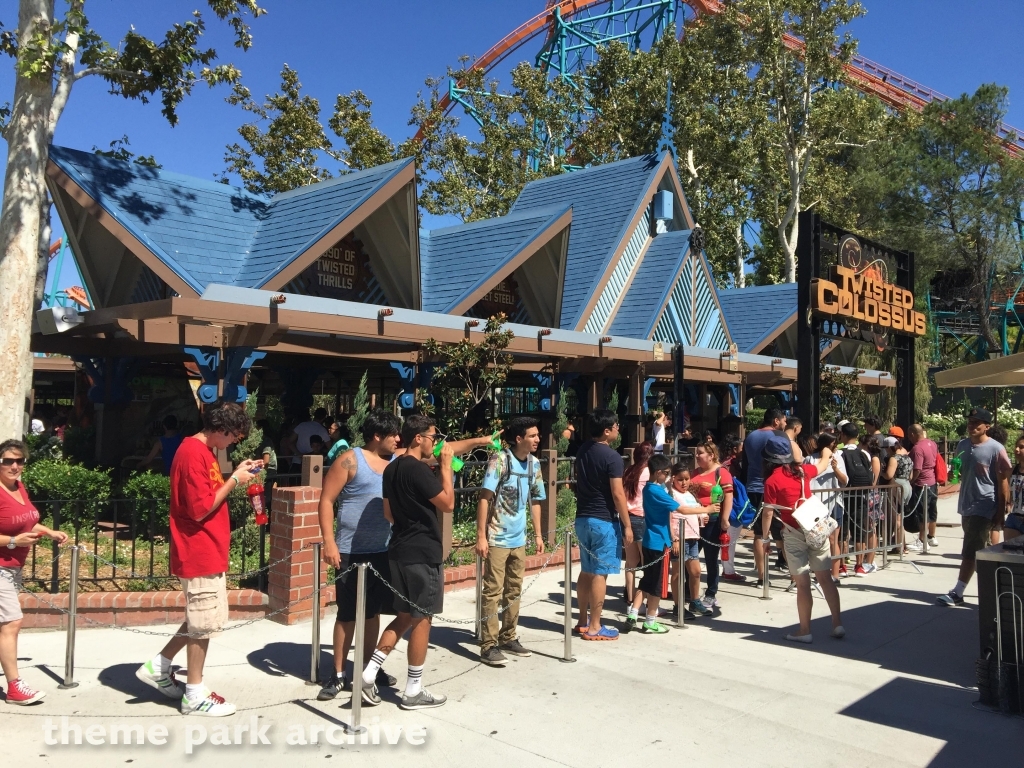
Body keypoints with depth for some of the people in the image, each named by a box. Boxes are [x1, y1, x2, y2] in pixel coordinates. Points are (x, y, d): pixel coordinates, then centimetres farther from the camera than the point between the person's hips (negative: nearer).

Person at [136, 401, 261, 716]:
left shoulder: (203, 451, 12)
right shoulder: (193, 454, -20)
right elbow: (201, 509, -22)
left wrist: (235, 474, 7)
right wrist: (234, 480, -14)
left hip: (208, 552, 10)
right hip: (200, 553, -10)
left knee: (202, 619, 20)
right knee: (203, 623, 2)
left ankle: (158, 667, 30)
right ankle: (195, 695, 15)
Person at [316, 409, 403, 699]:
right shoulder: (350, 460, -9)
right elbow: (326, 501, -11)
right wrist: (329, 542, -17)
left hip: (385, 551, 5)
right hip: (352, 551, -5)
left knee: (374, 611, 15)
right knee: (348, 614, 2)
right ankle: (339, 675, 15)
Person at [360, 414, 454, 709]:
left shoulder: (392, 469, 9)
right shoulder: (418, 469, -18)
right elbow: (448, 504, -14)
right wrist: (446, 467, -9)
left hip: (400, 550, 9)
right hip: (423, 553, -9)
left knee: (405, 616, 17)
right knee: (422, 619, 2)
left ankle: (370, 672, 11)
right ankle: (413, 691, 11)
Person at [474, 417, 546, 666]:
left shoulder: (534, 464, 5)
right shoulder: (500, 460, -15)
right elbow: (484, 498, -17)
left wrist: (538, 534, 13)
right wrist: (481, 536, -21)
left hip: (519, 539, 7)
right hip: (497, 539, -7)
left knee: (514, 590, 14)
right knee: (493, 592, -1)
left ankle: (508, 638, 27)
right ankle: (489, 645, 5)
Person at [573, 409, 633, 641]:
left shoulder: (582, 451, 8)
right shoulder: (611, 457, -16)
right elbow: (618, 495, -17)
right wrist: (627, 526, -11)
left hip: (583, 518, 8)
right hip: (604, 520, -8)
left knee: (586, 571, 15)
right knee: (600, 573, -2)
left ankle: (583, 621, 22)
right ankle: (594, 628, 3)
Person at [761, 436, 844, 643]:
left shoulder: (771, 481, -8)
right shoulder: (802, 470, 7)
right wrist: (829, 457, 51)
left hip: (794, 533, -5)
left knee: (802, 583, 0)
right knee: (825, 578, 12)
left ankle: (805, 630, 9)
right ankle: (838, 624, 16)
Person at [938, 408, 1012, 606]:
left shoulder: (995, 449, -12)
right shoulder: (962, 445, 8)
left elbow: (1003, 483, -10)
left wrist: (1000, 513, -12)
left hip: (984, 508, -7)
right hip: (966, 506, 7)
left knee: (970, 551, -8)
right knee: (979, 551, 16)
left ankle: (957, 593, -6)